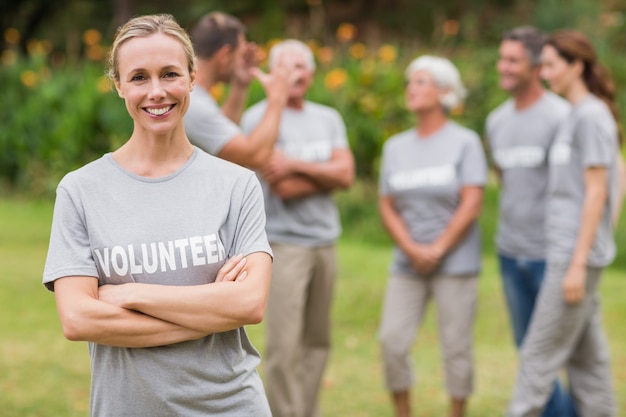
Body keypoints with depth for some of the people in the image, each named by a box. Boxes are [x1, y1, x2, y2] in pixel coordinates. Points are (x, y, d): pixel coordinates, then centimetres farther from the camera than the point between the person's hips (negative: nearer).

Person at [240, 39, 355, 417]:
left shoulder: (329, 118, 13)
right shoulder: (260, 118, -6)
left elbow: (347, 175, -1)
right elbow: (282, 187, -13)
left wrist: (298, 166, -13)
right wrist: (327, 174, -3)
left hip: (325, 241, 6)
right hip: (284, 242, -6)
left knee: (317, 340, 9)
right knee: (284, 346, -9)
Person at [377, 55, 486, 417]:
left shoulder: (465, 142, -2)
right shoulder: (396, 146, 11)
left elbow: (472, 206, -7)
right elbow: (387, 207, 7)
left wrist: (437, 250, -11)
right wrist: (412, 250, -8)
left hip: (456, 262, -3)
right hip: (407, 264, 4)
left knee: (456, 346, -1)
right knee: (392, 340, -5)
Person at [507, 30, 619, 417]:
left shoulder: (593, 116, -12)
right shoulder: (576, 116, 15)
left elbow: (597, 193, -16)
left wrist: (578, 264, -18)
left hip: (578, 254, -9)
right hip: (568, 253, 9)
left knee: (540, 355, -5)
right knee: (586, 358, 10)